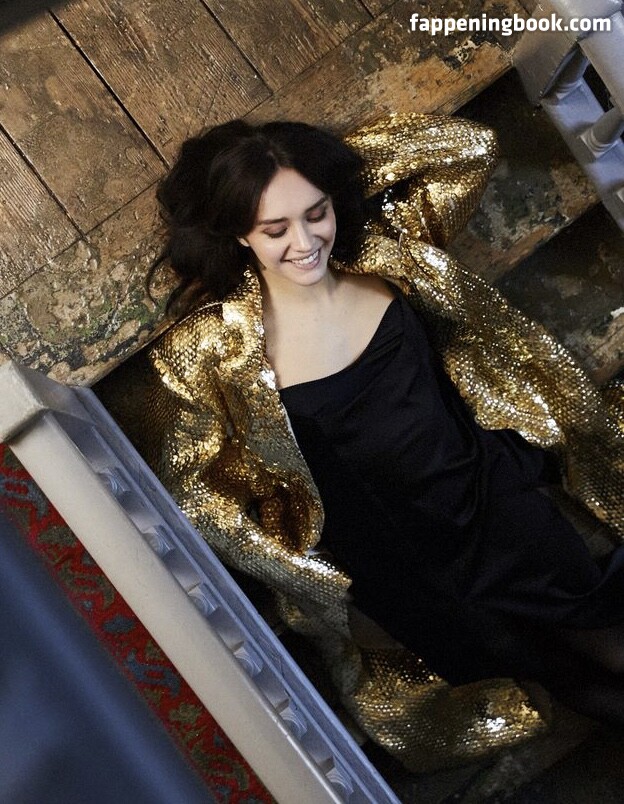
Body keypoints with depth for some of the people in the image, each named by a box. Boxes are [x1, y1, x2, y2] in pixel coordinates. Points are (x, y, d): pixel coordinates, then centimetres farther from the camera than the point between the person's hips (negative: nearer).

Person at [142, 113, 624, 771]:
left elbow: (471, 147, 1)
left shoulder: (382, 252, -6)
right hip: (411, 580, -3)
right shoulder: (211, 350, -15)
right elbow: (191, 486, -7)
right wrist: (306, 572, -10)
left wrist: (338, 163, -7)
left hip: (497, 507, 3)